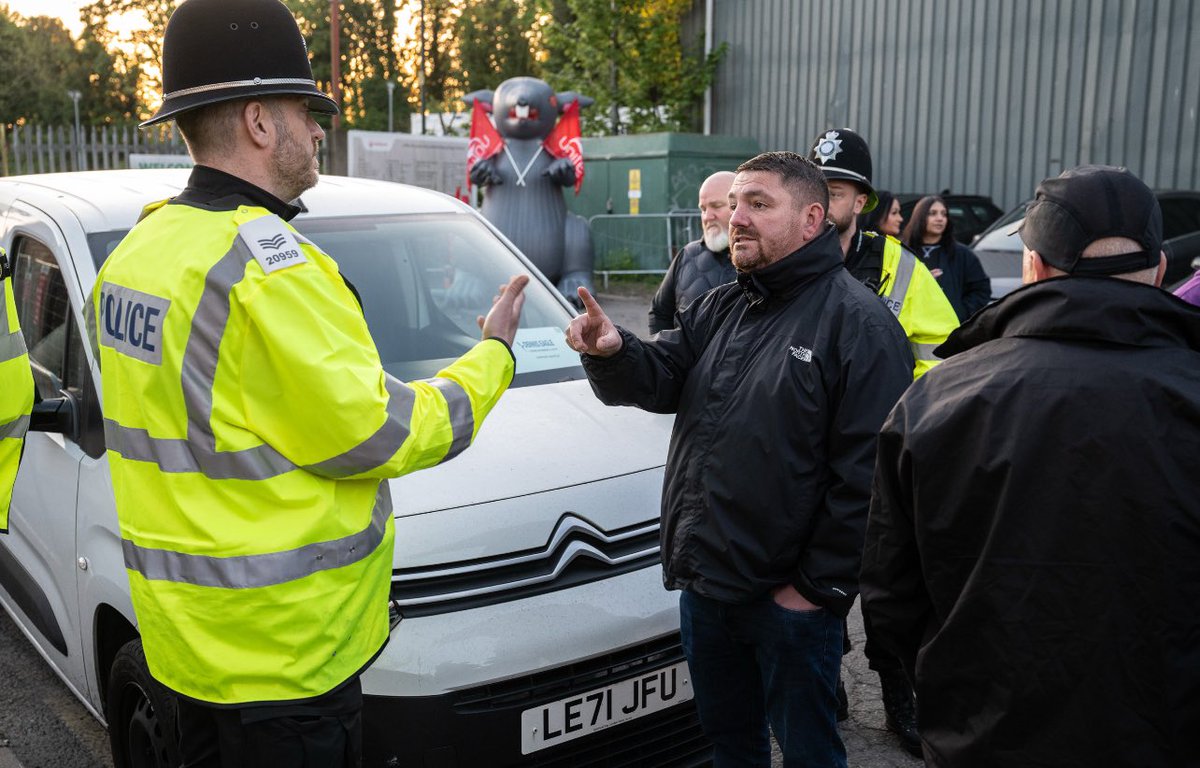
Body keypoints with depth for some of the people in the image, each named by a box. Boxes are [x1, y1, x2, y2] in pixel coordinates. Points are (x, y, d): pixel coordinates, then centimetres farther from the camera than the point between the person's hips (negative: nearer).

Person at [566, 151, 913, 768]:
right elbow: (658, 379, 3)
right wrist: (612, 353, -20)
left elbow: (865, 476, -17)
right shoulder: (718, 308, 12)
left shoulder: (858, 323, -13)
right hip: (703, 581, 7)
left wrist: (820, 586, -17)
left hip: (790, 598, -6)